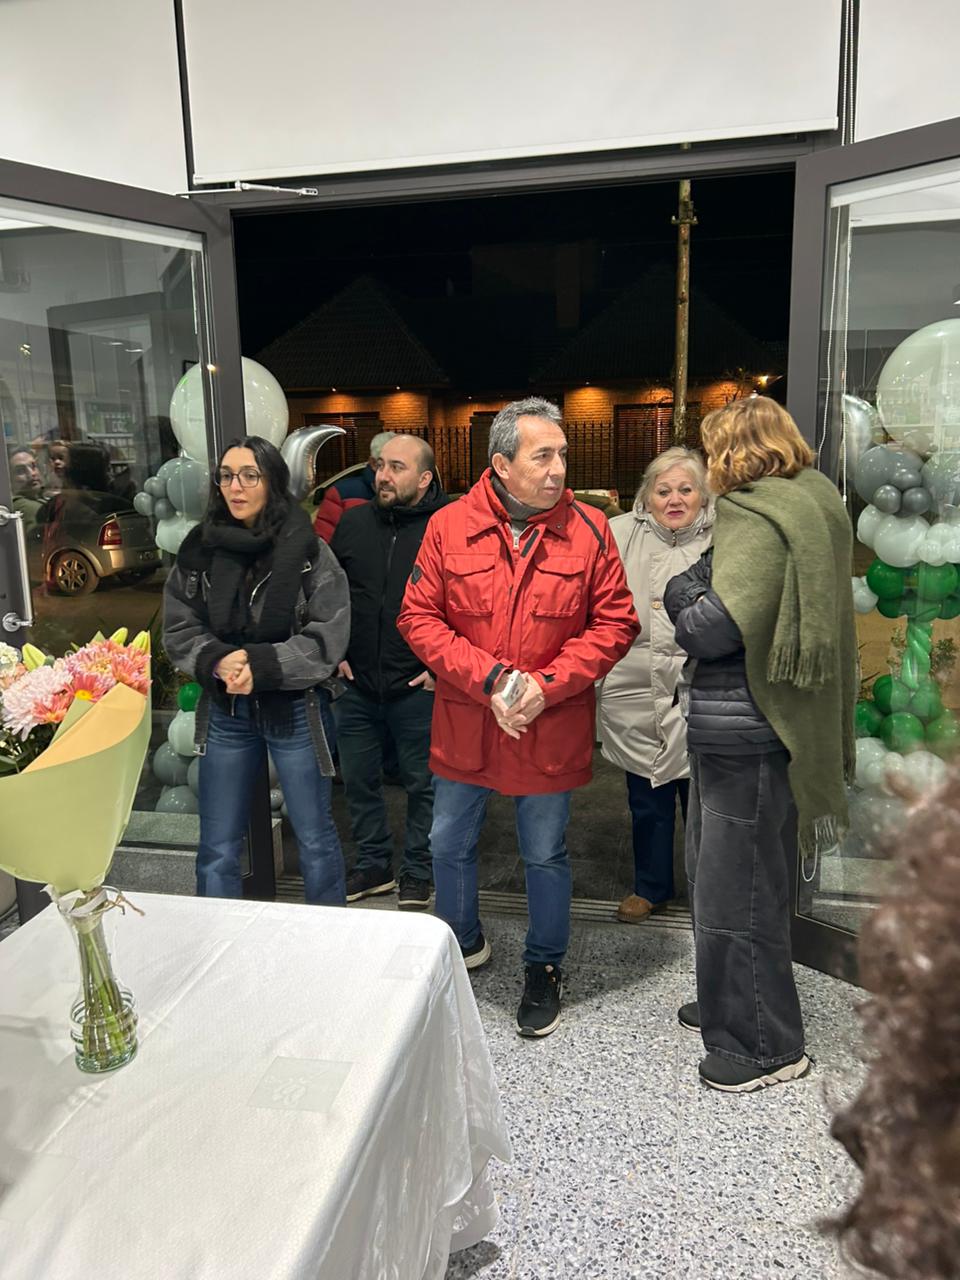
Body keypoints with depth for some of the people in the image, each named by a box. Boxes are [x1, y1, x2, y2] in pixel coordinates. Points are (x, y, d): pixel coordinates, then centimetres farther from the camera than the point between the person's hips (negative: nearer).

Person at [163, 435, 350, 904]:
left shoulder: (308, 550, -11)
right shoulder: (199, 549, 0)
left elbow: (327, 638, -13)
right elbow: (179, 630, 2)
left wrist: (260, 665, -22)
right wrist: (216, 662, -17)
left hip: (296, 710, -2)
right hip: (225, 712, 3)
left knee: (315, 838, 14)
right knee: (217, 848, 12)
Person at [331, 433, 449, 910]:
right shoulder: (353, 521, 4)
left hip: (418, 688, -4)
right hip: (355, 685, 5)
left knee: (422, 783, 10)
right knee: (358, 780, 16)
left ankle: (416, 873, 29)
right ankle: (373, 863, 36)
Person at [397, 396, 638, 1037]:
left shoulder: (589, 530, -6)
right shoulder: (449, 526, -7)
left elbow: (616, 622, -5)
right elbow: (418, 617, -7)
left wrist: (547, 684, -16)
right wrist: (488, 679, -17)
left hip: (551, 730, -1)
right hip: (465, 725, 2)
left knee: (545, 855, 13)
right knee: (450, 844, 18)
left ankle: (545, 968, 38)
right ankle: (464, 943, 46)